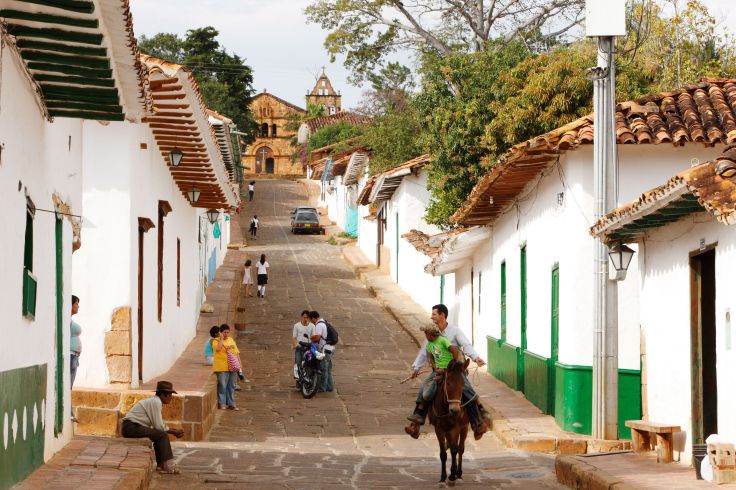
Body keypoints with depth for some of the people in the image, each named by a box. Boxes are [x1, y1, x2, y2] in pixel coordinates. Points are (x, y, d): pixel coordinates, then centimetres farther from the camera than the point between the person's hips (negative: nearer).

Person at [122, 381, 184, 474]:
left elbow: (158, 425, 13)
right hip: (131, 427, -10)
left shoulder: (156, 401, 16)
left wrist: (173, 431, 3)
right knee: (162, 435, -15)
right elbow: (159, 426, -16)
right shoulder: (156, 402, -14)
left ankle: (161, 464, 7)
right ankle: (167, 466, -15)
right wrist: (174, 432, -5)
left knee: (161, 435, 11)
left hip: (131, 427, 10)